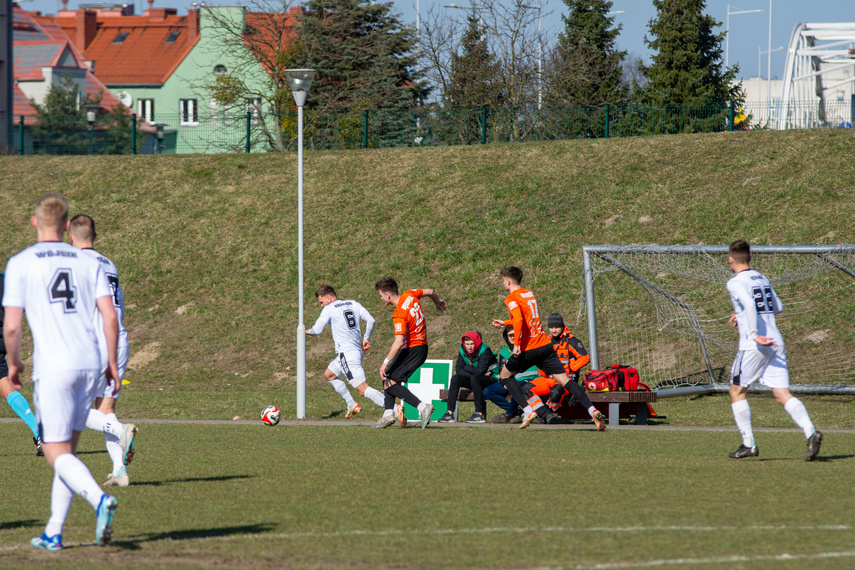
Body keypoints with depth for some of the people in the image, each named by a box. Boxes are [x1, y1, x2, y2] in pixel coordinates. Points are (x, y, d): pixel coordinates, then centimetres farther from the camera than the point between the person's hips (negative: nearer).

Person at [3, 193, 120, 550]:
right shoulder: (88, 263, 9)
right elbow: (110, 318, 3)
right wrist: (112, 362, 15)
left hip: (53, 368, -4)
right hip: (90, 363, 4)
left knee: (57, 453, -2)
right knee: (67, 448, 14)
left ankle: (100, 499, -30)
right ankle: (54, 533, 13)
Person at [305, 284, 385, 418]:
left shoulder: (329, 309, -6)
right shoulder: (353, 304, 13)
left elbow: (317, 330, -9)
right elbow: (371, 320, 8)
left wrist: (308, 331, 14)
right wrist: (366, 339, 18)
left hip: (347, 355, -9)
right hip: (357, 350, 9)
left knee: (364, 389, -14)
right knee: (329, 375, 28)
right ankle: (352, 406, 25)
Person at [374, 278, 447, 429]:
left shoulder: (399, 315, -25)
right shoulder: (409, 295, -1)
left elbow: (399, 342, -31)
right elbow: (430, 292, 17)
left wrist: (385, 363, -26)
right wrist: (438, 302, 39)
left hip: (413, 350, -10)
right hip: (421, 345, 10)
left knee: (390, 383, -11)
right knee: (387, 376, 15)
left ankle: (422, 407, -18)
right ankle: (388, 414, 10)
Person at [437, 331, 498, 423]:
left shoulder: (485, 351, -21)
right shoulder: (463, 350, -3)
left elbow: (480, 371, -29)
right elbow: (459, 369, -9)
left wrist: (466, 367, -13)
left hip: (491, 379, -6)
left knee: (475, 379, -35)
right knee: (455, 379, -14)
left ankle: (480, 414, -32)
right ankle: (450, 413, -18)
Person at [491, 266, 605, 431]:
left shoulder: (512, 298, -6)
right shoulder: (529, 294, 18)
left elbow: (519, 320, -25)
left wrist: (516, 344, -23)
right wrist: (505, 323, 41)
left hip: (528, 349, -6)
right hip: (545, 345, 6)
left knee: (505, 375, 15)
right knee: (564, 380, -1)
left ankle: (529, 410, 0)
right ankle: (593, 412, -18)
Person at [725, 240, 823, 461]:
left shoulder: (736, 283, -5)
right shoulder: (762, 279, 17)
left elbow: (749, 304, -23)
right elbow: (778, 307, 26)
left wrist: (754, 333, -27)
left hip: (754, 345, -6)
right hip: (776, 343, 6)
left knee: (737, 391, 10)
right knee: (782, 394, 2)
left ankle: (749, 444, 8)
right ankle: (810, 432, -20)